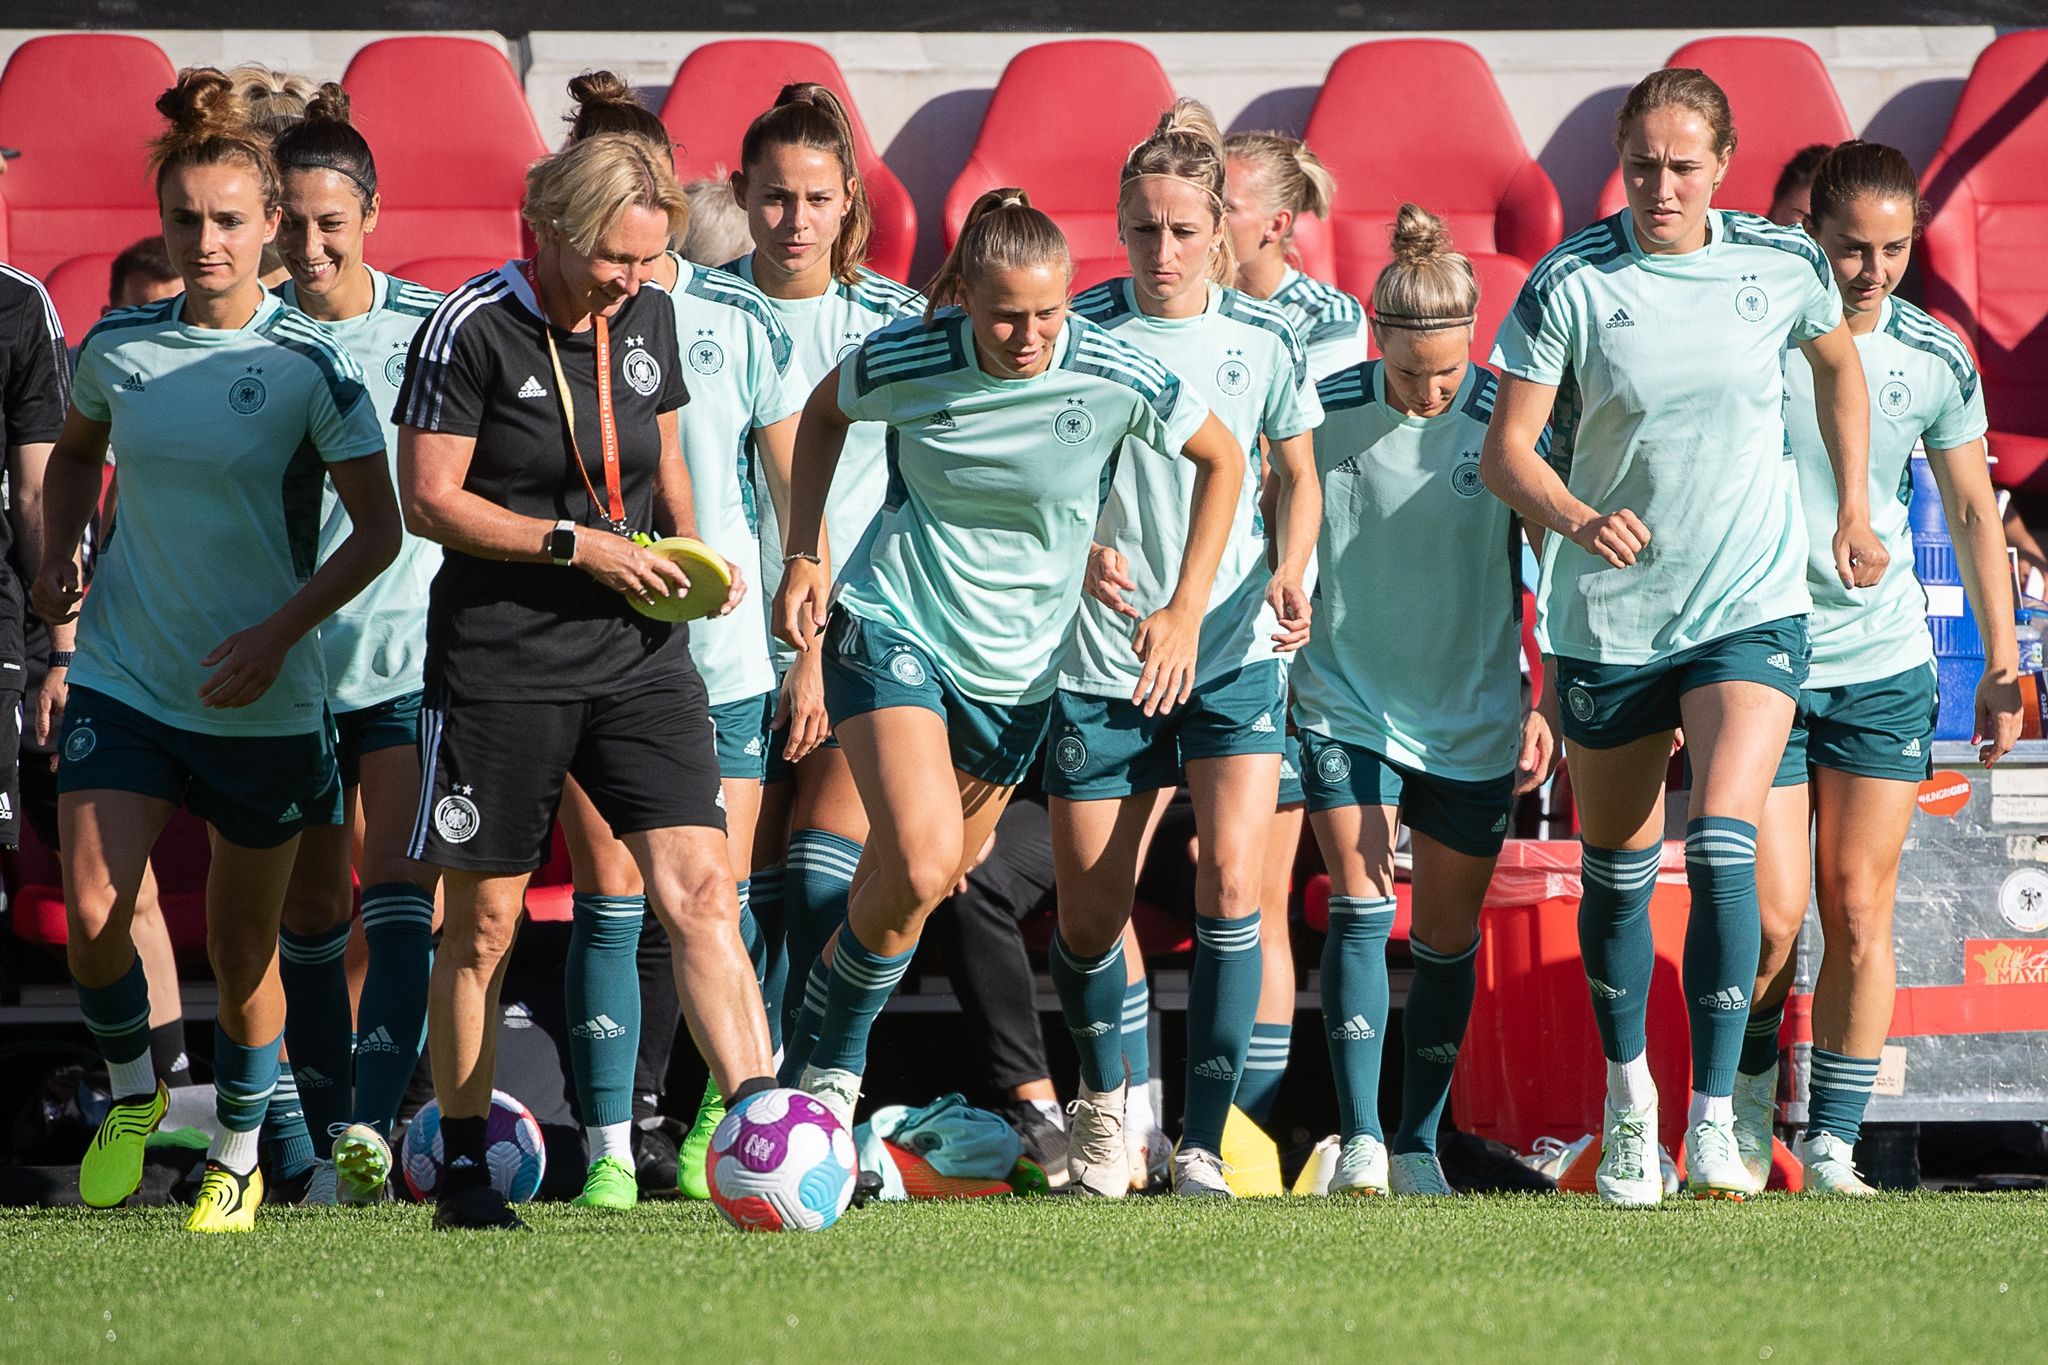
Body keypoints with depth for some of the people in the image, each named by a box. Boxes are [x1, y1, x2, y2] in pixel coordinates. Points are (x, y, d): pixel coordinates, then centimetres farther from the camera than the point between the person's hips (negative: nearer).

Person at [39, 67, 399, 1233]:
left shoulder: (310, 362, -9)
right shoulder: (119, 347, 1)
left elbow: (379, 528, -8)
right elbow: (77, 454, 23)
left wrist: (279, 631, -18)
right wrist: (60, 553, 5)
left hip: (263, 699, -2)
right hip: (124, 677, 2)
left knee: (244, 946, 7)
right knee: (92, 913, -13)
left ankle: (239, 1157, 28)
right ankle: (133, 1093, 16)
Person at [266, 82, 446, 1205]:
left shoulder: (428, 325, -2)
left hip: (414, 654, -2)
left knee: (399, 891, -16)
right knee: (310, 910, 7)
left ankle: (371, 1123, -24)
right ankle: (330, 1147, 15)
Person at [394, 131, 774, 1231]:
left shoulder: (647, 318, 6)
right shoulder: (471, 331, -11)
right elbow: (430, 501, -11)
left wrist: (688, 551, 3)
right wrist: (579, 545, -16)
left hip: (639, 656, 4)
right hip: (499, 667, -4)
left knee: (699, 890, -10)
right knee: (483, 924, 5)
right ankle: (462, 1169, 16)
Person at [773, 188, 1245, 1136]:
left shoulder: (1114, 376, -15)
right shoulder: (907, 360, -15)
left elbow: (1221, 458, 3)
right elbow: (825, 411, 9)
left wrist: (1186, 611, -1)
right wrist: (802, 557, 3)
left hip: (1016, 664, 3)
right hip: (893, 623, -3)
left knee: (918, 884, 9)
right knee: (921, 864, -22)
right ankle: (825, 1078, -5)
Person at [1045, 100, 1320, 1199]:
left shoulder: (1264, 339, 0)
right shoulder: (1077, 330, -5)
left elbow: (1298, 477, 12)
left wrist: (1289, 573, -7)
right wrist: (1080, 549, -21)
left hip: (1235, 655, 0)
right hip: (1102, 658, 0)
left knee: (1231, 881, -17)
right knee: (1088, 914, 5)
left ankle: (1203, 1144, -12)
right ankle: (1101, 1098, 34)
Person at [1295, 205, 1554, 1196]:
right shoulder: (1326, 412, -9)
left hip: (1472, 719, 1)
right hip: (1346, 703, -1)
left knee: (1448, 940, 7)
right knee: (1359, 910, -13)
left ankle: (1420, 1144, 19)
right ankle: (1359, 1142, -14)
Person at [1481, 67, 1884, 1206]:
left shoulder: (1784, 266, -3)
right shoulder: (1570, 286, -9)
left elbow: (1838, 363, 19)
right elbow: (1507, 450, -8)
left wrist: (1855, 511, 16)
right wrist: (1575, 516, -27)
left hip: (1752, 608, -1)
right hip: (1609, 619, 1)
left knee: (1723, 847, -19)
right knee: (1619, 867, 12)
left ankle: (1715, 1122, -17)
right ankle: (1629, 1099, 33)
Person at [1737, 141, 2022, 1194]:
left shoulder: (1936, 360, 0)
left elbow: (1973, 512, 11)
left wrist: (2002, 663, 9)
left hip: (1885, 670, 2)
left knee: (1859, 915, 0)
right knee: (1771, 919, -7)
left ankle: (1832, 1144, 8)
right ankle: (1749, 1084, 20)